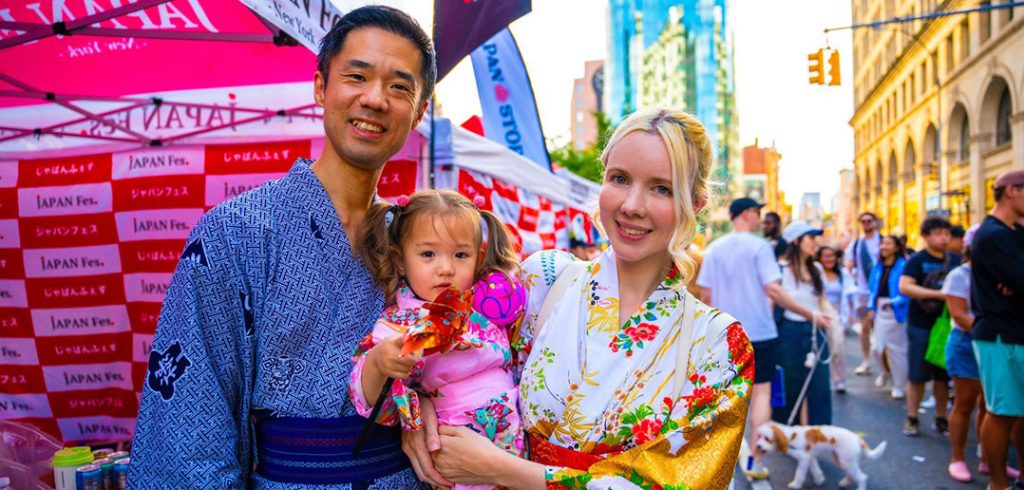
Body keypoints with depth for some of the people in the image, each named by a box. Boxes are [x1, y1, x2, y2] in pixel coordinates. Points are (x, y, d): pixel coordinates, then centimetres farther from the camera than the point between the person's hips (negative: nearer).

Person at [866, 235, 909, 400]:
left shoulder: (903, 265, -11)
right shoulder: (878, 266, 9)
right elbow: (872, 288, 14)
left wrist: (893, 302, -25)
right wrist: (871, 308, 5)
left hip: (897, 312, -5)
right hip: (880, 311, 5)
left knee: (896, 349, 5)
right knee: (877, 348, 3)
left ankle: (899, 386, 21)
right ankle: (886, 371, 36)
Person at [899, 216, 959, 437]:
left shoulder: (955, 260, 7)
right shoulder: (917, 260, -5)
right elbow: (904, 287, -17)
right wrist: (938, 294, -24)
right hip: (921, 325, -4)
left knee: (943, 375, 10)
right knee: (918, 375, 2)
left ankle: (941, 419, 22)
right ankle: (911, 419, 12)